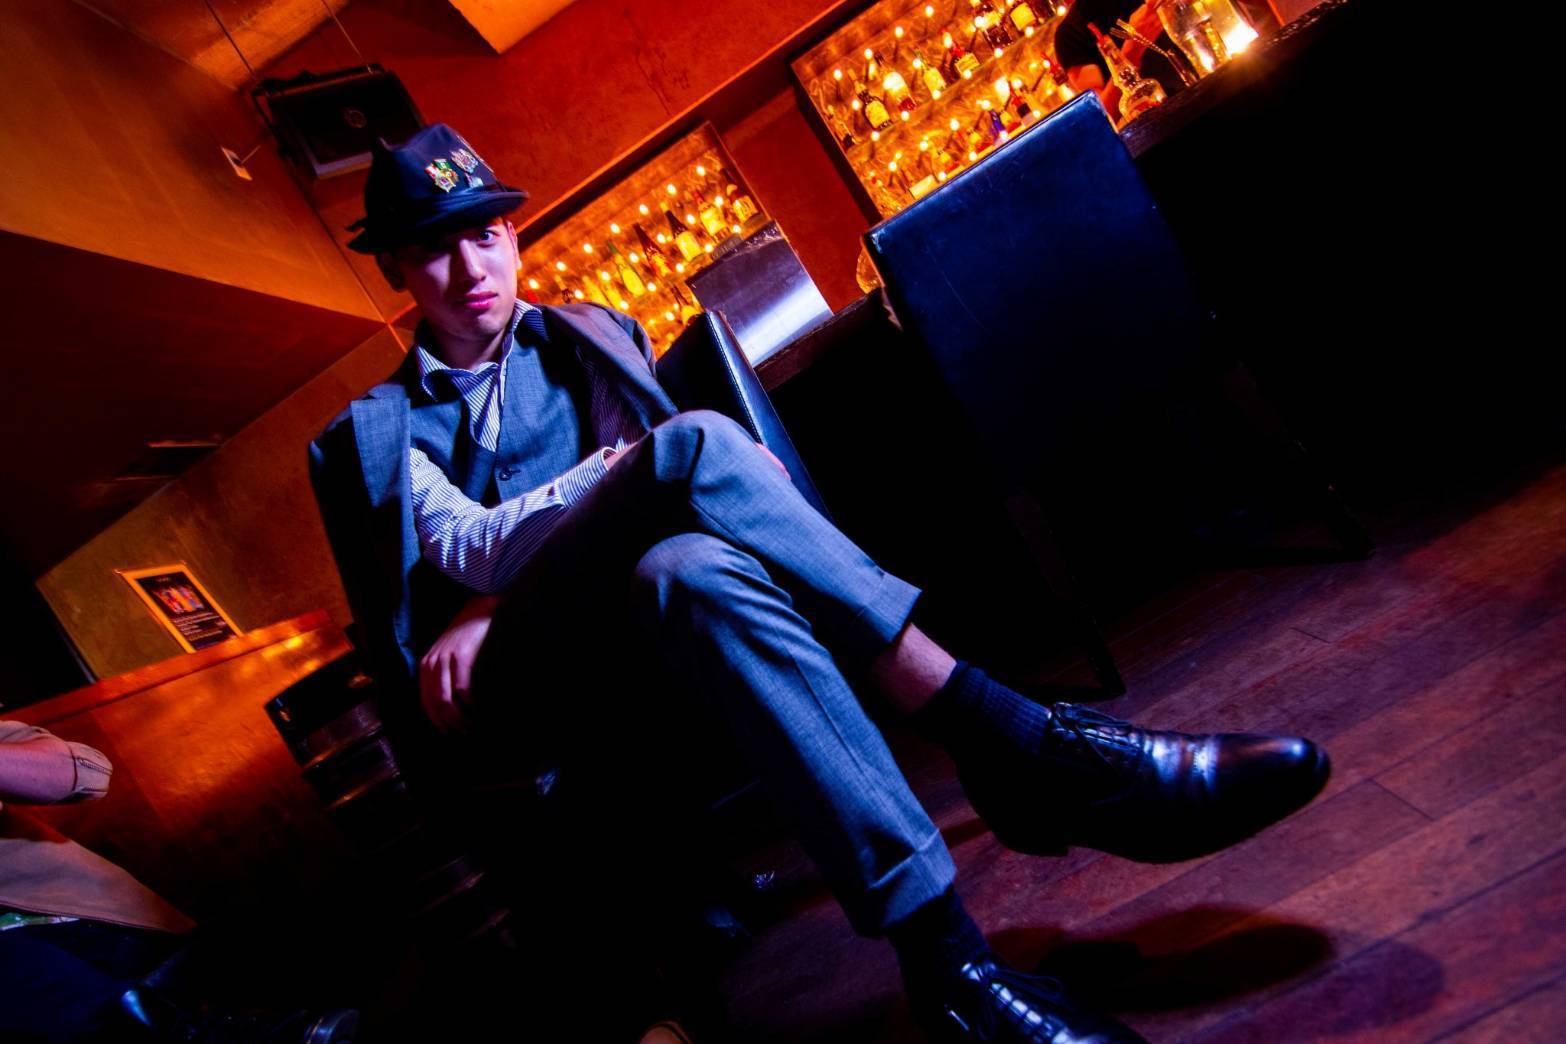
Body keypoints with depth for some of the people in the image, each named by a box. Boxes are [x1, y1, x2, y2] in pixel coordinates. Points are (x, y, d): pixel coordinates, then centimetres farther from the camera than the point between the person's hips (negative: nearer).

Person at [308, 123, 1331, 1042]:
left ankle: (946, 960, -36)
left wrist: (494, 596, -3)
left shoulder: (595, 337, 22)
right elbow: (458, 541, -4)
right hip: (524, 676, -1)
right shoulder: (372, 433, 17)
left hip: (657, 637, 2)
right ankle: (1017, 743, -33)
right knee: (696, 444, -31)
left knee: (692, 566, -36)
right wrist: (647, 464, -21)